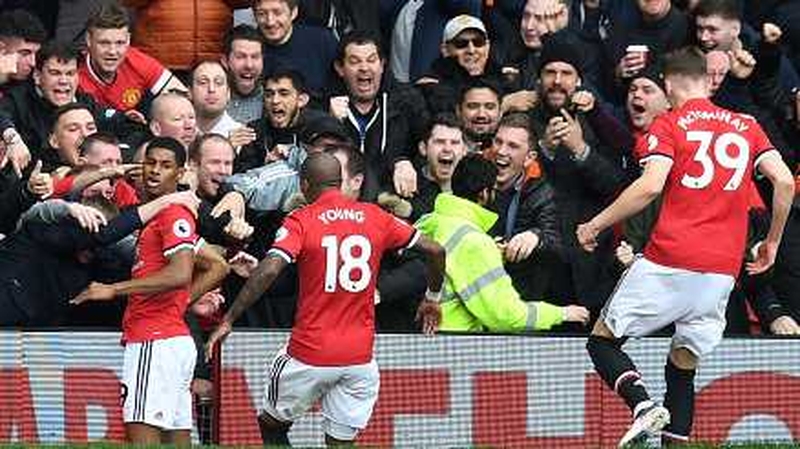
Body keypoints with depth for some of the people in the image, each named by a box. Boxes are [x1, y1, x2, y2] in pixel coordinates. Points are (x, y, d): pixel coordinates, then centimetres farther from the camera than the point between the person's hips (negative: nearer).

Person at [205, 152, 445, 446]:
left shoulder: (301, 221, -7)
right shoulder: (375, 218, 5)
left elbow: (268, 271, -21)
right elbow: (435, 251, 8)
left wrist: (228, 320, -16)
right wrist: (432, 299, 25)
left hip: (310, 354, -3)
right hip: (359, 355, 4)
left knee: (272, 426, 17)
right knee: (341, 440, 8)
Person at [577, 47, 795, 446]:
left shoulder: (668, 125, 2)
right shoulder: (747, 126, 14)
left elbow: (650, 186, -13)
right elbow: (784, 181, 5)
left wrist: (595, 226, -4)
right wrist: (772, 242, 17)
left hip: (669, 262, -4)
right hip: (722, 271, 4)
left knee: (602, 341, 7)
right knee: (683, 367, 14)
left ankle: (644, 405, -17)